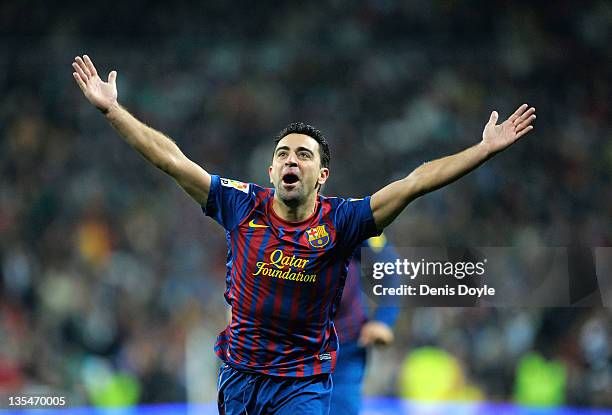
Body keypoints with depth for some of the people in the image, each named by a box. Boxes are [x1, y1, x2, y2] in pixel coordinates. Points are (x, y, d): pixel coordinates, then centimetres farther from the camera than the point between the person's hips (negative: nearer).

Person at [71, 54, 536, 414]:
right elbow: (173, 160, -3)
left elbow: (414, 183, -14)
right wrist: (112, 109, -4)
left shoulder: (339, 221, -9)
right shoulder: (245, 207, -4)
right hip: (239, 375, 2)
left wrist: (485, 149, -19)